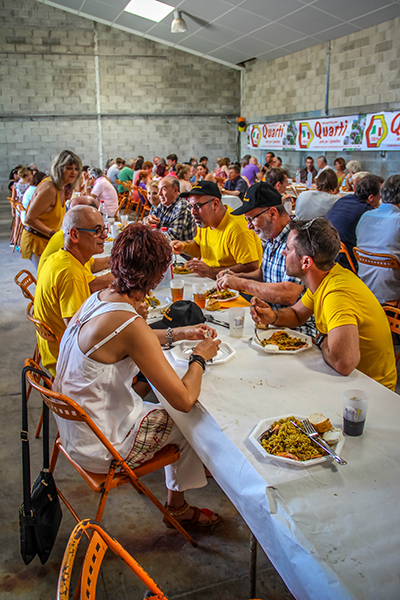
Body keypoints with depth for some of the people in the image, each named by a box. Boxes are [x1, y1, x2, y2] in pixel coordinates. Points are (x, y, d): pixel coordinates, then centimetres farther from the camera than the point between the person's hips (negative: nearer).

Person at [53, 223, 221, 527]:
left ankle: (178, 503, 38)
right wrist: (200, 357, -9)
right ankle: (178, 506, 36)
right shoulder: (130, 323, -31)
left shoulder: (98, 298, -5)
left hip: (76, 427, 8)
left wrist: (178, 333, 13)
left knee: (172, 418, 20)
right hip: (97, 448, -8)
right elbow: (185, 400, -27)